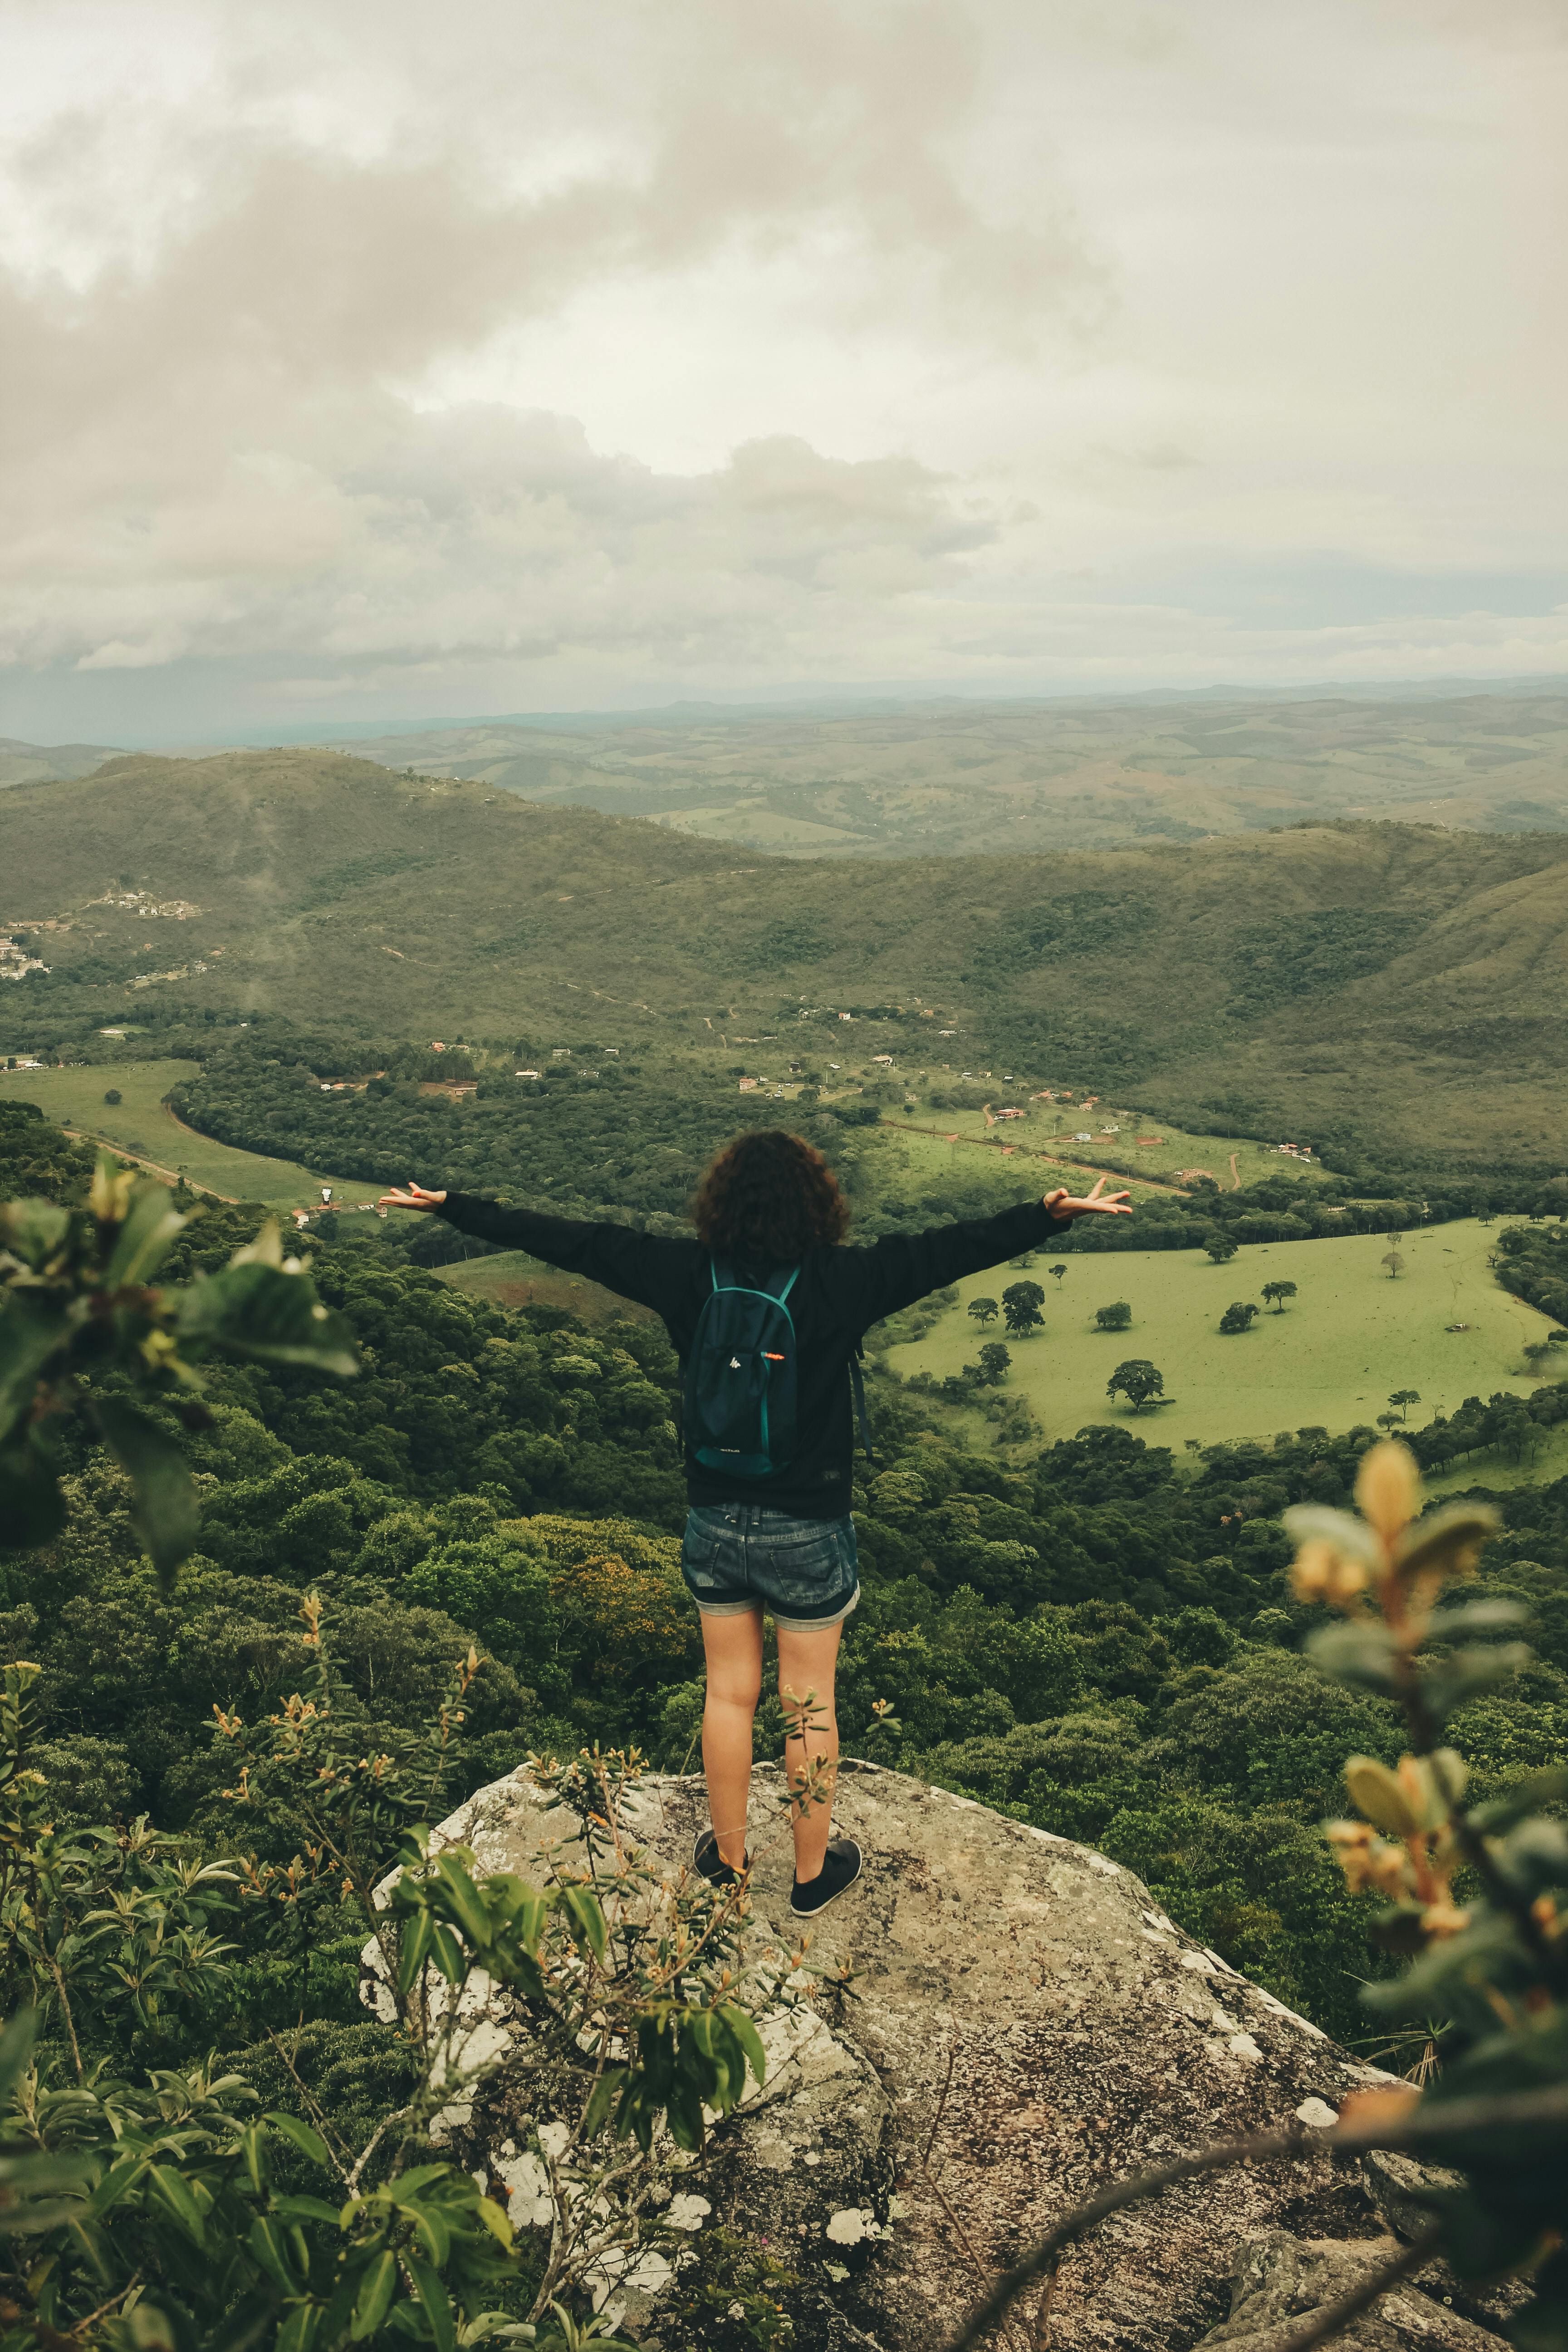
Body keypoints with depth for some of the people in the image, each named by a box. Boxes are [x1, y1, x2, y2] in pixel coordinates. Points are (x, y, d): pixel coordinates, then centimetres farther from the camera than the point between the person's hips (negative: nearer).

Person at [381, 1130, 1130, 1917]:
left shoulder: (688, 1277, -10)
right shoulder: (840, 1284, -18)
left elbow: (574, 1242, -5)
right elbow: (950, 1249, -21)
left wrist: (455, 1207, 2)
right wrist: (1051, 1216, -19)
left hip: (715, 1525, 3)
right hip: (807, 1531, -2)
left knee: (728, 1692, 19)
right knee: (809, 1702, 14)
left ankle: (726, 1854, 37)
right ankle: (813, 1871, 31)